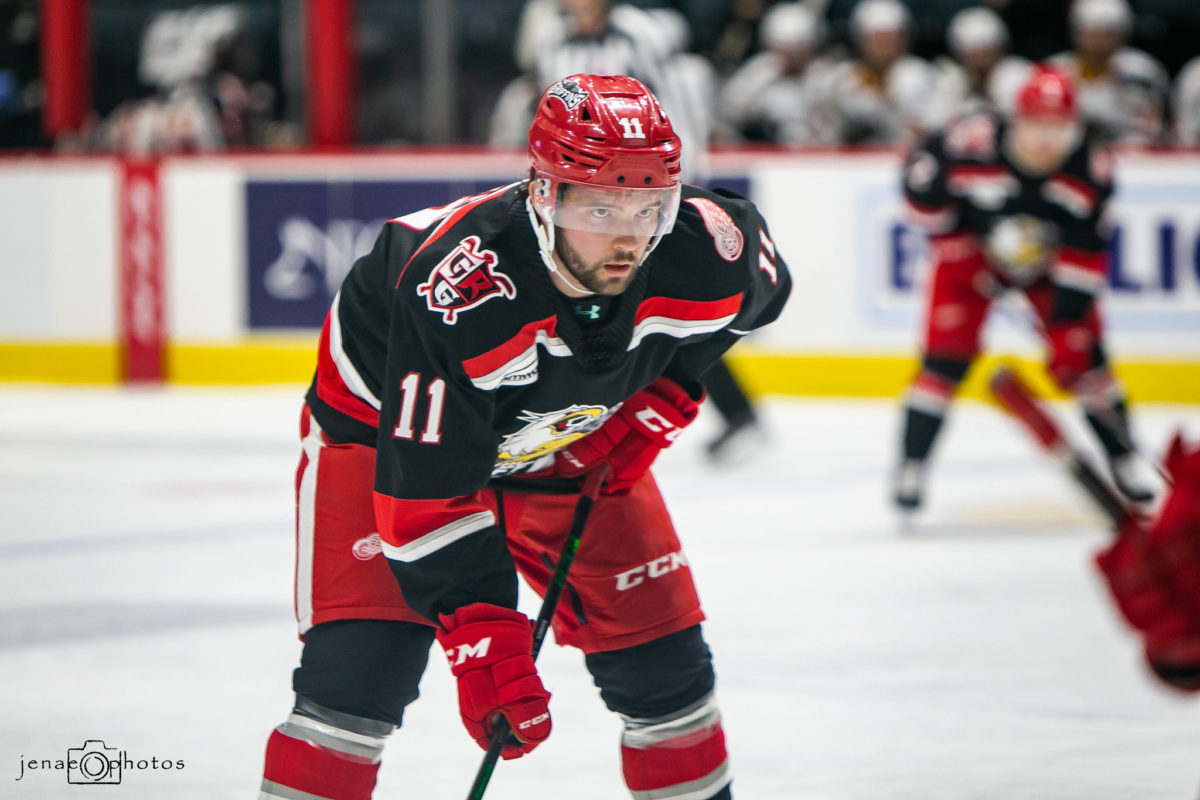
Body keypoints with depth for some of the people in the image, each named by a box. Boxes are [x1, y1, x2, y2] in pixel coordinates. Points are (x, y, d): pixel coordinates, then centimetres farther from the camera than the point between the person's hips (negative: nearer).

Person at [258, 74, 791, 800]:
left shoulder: (706, 248, -27)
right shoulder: (452, 294, -41)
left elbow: (762, 283, 1)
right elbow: (426, 489, -36)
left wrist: (664, 397, -5)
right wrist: (481, 635, -40)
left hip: (573, 446, 5)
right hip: (387, 433, -5)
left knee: (662, 657, 4)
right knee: (360, 666, -20)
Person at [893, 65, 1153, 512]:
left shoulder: (1092, 167, -26)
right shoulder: (973, 143, -33)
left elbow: (1086, 252, -19)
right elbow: (921, 175, -13)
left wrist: (1067, 322, -22)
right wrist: (950, 237, -14)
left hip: (1051, 255, 2)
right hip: (971, 250, -2)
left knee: (1082, 352, -5)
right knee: (946, 354, -12)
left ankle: (1123, 459, 13)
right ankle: (911, 468, -1)